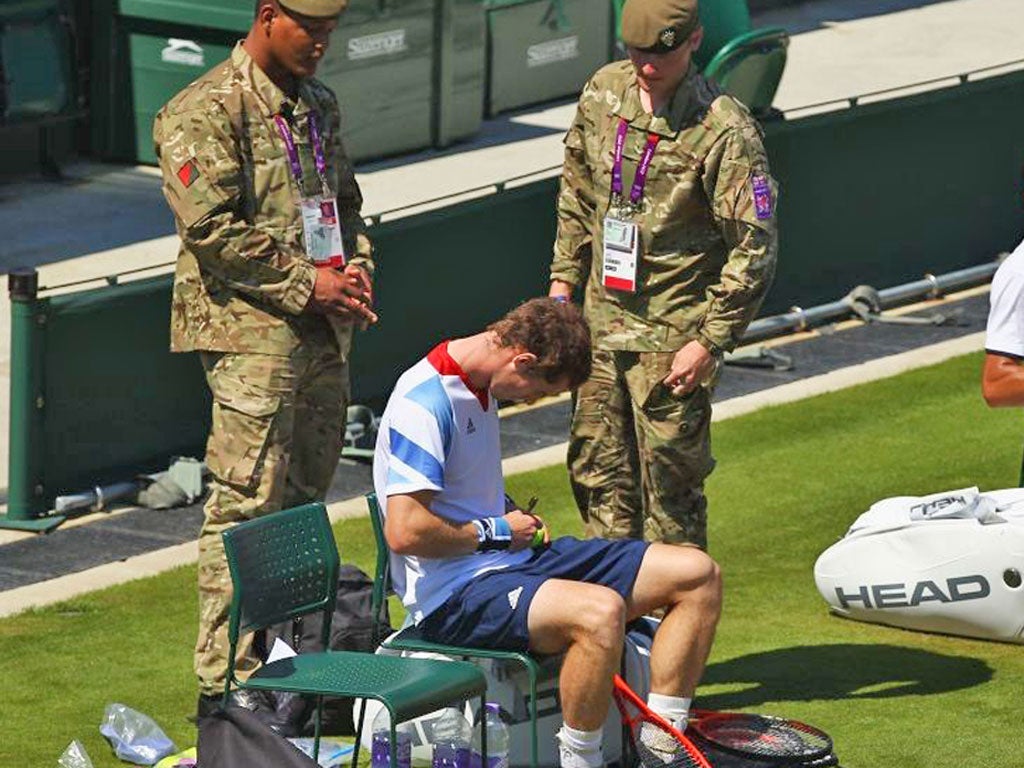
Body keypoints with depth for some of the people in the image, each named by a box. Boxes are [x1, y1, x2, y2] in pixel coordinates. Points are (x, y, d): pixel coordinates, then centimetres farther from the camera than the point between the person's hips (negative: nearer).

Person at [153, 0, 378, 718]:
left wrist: (356, 265, 5)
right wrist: (306, 282, -14)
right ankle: (226, 683, -8)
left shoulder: (319, 105, 16)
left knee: (303, 502, 12)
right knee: (247, 508, -10)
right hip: (252, 331, -8)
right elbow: (212, 227, -17)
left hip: (324, 332, 8)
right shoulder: (204, 112, -10)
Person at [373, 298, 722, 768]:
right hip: (454, 594, -10)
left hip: (513, 558, 10)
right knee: (601, 611, -38)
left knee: (698, 575, 1)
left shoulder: (478, 387, 14)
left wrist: (519, 520, 11)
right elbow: (405, 531, -25)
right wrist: (496, 532, -10)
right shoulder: (424, 403, -17)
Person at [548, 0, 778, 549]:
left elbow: (754, 247, -15)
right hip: (603, 318, 6)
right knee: (597, 467, 14)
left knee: (669, 479, -1)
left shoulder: (723, 130, -18)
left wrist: (710, 342, -16)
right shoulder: (602, 93, 1)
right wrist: (563, 277, 13)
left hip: (671, 335, -6)